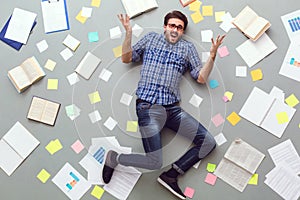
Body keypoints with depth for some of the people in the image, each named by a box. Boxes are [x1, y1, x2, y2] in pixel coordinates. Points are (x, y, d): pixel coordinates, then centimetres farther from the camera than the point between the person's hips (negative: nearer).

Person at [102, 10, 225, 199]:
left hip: (173, 108, 4)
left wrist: (213, 55, -5)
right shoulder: (151, 38, 18)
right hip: (148, 107, -4)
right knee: (154, 163, -12)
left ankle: (171, 175, 2)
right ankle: (115, 158, 13)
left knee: (209, 142, -7)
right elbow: (126, 58, 16)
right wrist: (128, 33, 2)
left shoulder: (188, 47, 18)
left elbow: (202, 78, 10)